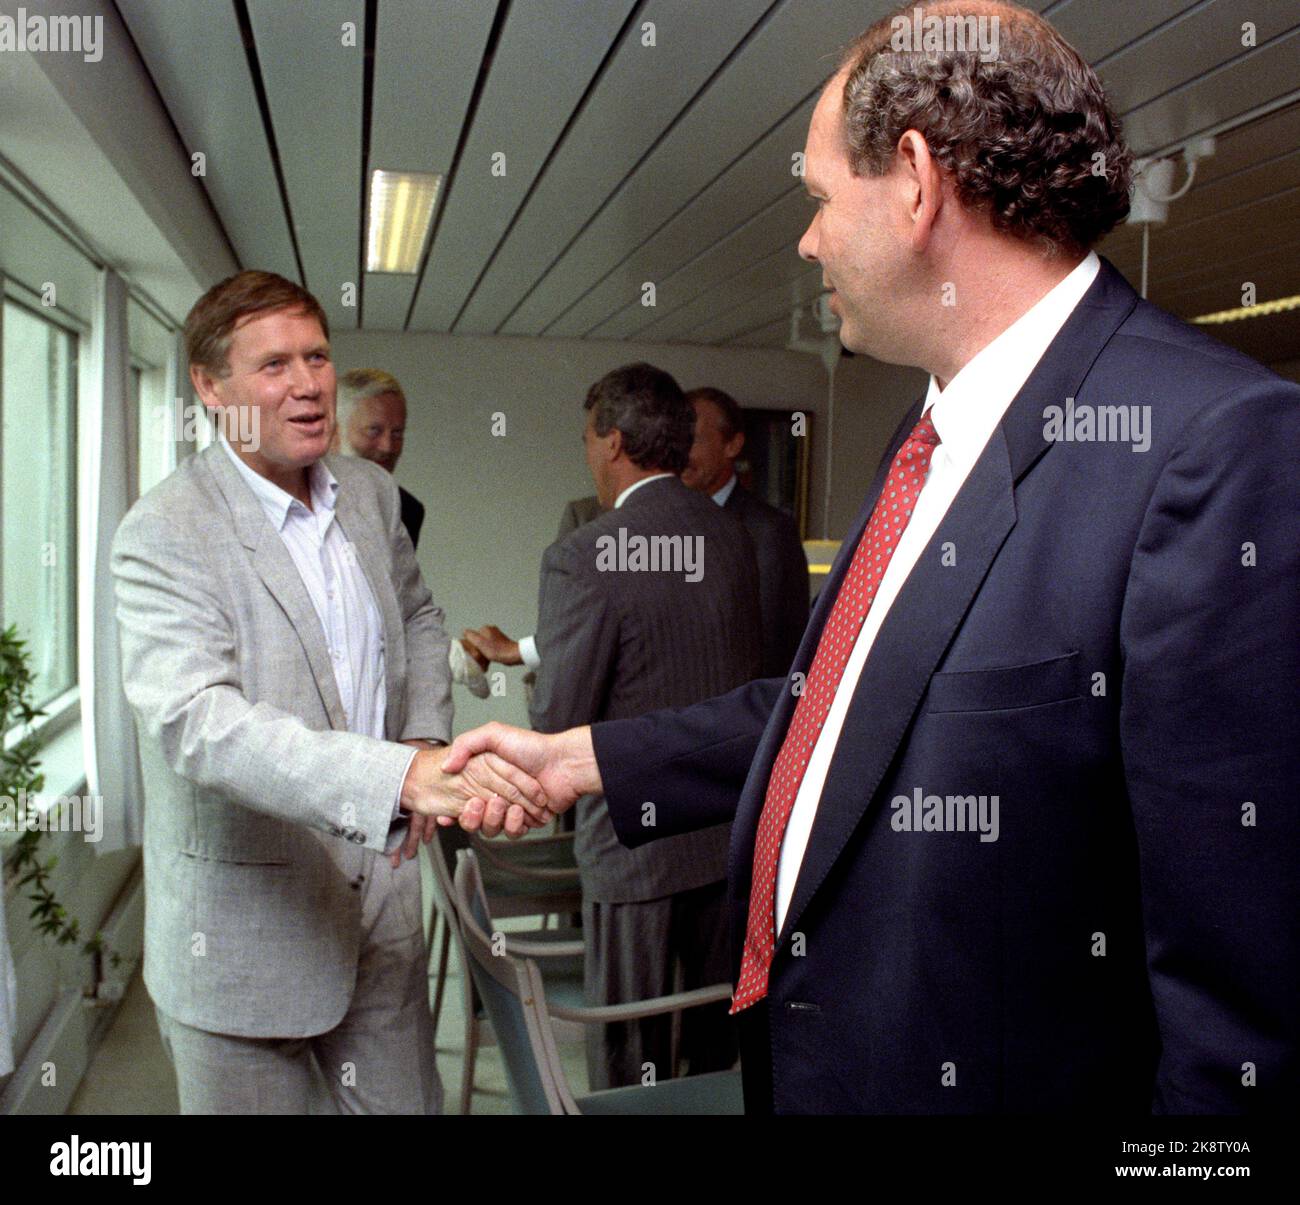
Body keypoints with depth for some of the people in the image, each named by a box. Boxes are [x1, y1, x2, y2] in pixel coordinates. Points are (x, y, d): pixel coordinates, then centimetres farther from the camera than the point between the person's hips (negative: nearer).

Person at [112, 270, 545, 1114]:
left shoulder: (371, 492, 3)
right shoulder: (166, 534, -18)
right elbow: (197, 719, -32)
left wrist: (427, 738, 1)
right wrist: (404, 777, -44)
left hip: (381, 900, 6)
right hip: (245, 923, -5)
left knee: (408, 1100, 16)